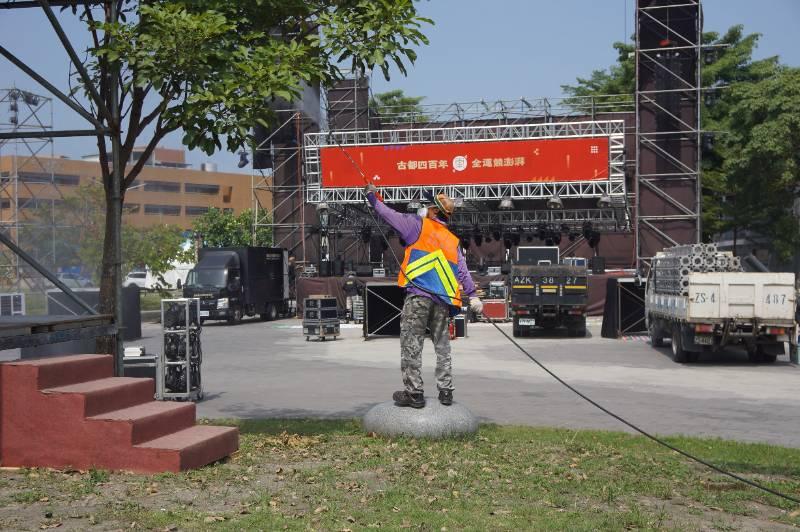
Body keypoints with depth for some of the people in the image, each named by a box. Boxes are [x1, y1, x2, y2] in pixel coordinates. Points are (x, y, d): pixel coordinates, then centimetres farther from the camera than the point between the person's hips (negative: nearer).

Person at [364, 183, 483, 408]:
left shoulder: (419, 225, 4)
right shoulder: (453, 240, 18)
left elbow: (390, 215, 6)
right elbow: (462, 270, 13)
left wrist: (373, 198, 19)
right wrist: (472, 295, 10)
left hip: (419, 295, -6)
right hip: (443, 299, 6)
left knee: (411, 345, -2)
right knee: (442, 346, 13)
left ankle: (414, 392, -3)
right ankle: (446, 391, 16)